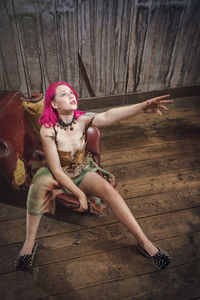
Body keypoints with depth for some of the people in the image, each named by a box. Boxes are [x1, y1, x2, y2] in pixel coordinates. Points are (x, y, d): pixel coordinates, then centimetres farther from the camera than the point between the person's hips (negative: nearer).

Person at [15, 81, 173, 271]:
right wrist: (80, 194, -23)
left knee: (108, 189, -25)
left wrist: (142, 106, -52)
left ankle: (144, 242, -15)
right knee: (39, 184, -35)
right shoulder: (48, 130, -21)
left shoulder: (82, 120, -14)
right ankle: (29, 243, -19)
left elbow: (108, 116, -35)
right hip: (59, 177, -2)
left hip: (84, 172, 2)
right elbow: (56, 170, -21)